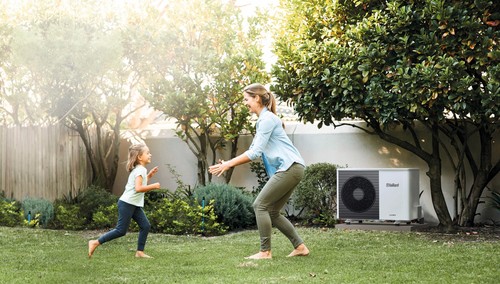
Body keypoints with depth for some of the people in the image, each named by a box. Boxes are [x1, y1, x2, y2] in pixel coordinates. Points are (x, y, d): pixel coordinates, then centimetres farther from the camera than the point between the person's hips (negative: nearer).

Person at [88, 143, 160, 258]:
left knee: (145, 226, 3)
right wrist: (153, 186, -19)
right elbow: (138, 188, -26)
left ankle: (140, 252, 7)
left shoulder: (138, 169, 15)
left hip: (135, 205, 10)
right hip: (127, 203, -10)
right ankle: (95, 243, 0)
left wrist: (149, 175, 17)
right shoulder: (140, 170, -15)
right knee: (121, 230, -7)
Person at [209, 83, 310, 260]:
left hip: (290, 167, -10)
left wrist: (229, 164, -13)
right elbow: (254, 151, 21)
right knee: (272, 212, 10)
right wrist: (230, 163, 10)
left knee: (260, 205, -9)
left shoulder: (267, 119, -11)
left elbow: (255, 152, -16)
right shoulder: (262, 120, 21)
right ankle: (300, 247, 11)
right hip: (289, 169, 10)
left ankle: (265, 252, -7)